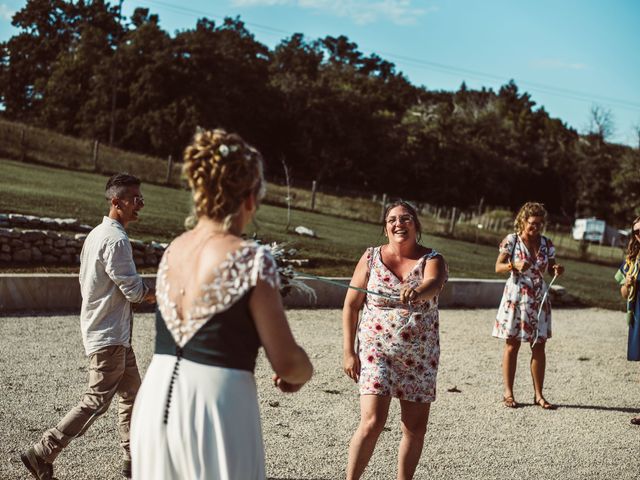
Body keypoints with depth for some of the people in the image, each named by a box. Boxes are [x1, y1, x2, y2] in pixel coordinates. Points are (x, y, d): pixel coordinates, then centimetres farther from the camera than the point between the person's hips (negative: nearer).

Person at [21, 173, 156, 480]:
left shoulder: (96, 234, 11)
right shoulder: (115, 239, -20)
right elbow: (135, 291, -20)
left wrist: (146, 293, 7)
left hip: (114, 335, 10)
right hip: (109, 336, -10)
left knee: (131, 394, 15)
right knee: (97, 401, -5)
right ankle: (42, 455, 1)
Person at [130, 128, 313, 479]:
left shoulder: (172, 251, 6)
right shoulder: (252, 260, -13)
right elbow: (287, 362, -11)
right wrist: (304, 373, 13)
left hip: (157, 398, 6)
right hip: (216, 405, -6)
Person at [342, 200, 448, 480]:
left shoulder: (432, 260, -1)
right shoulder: (371, 258, 1)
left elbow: (433, 284, -25)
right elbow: (351, 305, 3)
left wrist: (417, 293, -49)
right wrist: (349, 351, -4)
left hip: (420, 356, 2)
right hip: (377, 351, -2)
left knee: (416, 429, 6)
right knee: (372, 422, -14)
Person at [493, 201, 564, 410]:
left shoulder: (546, 244, 5)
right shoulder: (511, 240, -5)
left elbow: (550, 268, 13)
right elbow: (498, 267, -6)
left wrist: (557, 270, -10)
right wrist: (515, 265, -25)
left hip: (539, 299, 3)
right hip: (516, 298, -3)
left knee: (539, 347, 3)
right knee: (512, 345, 2)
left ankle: (538, 395, 10)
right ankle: (508, 393, 10)